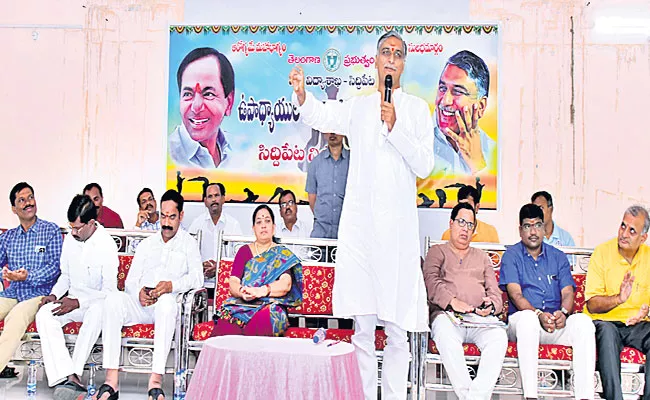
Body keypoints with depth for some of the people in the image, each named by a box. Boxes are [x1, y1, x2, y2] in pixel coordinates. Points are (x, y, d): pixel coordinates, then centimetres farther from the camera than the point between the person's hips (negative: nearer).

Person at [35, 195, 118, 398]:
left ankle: (75, 373, -35)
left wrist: (77, 302, -23)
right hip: (73, 301, 6)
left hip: (97, 302, -5)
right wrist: (54, 294, -3)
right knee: (44, 314, -25)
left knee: (98, 310, -41)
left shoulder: (107, 245, -15)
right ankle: (69, 377, -39)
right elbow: (65, 276, 16)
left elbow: (109, 290, -16)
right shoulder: (69, 239, 4)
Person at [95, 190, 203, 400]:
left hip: (167, 304, -3)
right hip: (140, 304, 4)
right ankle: (111, 381, -32)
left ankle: (156, 380, -41)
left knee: (166, 302, -39)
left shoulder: (188, 243, 12)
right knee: (113, 300, -28)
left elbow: (197, 278, -4)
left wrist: (172, 285, -23)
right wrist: (139, 293, -8)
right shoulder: (146, 244, 24)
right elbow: (130, 281, 16)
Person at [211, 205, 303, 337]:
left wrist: (260, 291, -21)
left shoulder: (283, 255, 14)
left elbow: (286, 285, -4)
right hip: (239, 305, 2)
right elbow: (232, 282, 8)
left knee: (261, 319, -38)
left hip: (270, 307, -1)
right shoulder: (244, 251, 21)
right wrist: (242, 292, -16)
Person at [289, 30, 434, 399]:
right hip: (359, 225, 2)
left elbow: (425, 166, -1)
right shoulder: (357, 108, 13)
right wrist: (301, 94, -22)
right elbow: (320, 115, -2)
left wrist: (395, 127, -12)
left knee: (397, 330, 2)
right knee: (362, 329, 8)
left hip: (398, 226, -1)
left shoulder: (417, 109, 8)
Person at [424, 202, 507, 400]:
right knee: (446, 334, -39)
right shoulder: (437, 251, 20)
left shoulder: (482, 257, 30)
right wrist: (452, 301, -18)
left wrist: (491, 305, -5)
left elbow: (495, 291, 20)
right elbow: (431, 281, 0)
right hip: (447, 314, -3)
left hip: (480, 318, 3)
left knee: (499, 336, -32)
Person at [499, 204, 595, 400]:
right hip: (522, 322, -3)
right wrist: (539, 314, -25)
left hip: (557, 324, 3)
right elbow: (515, 294, -7)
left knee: (583, 321, -27)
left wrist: (563, 312, -18)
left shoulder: (558, 257, 17)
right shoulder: (511, 255, 6)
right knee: (527, 317, -38)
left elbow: (568, 292, 6)